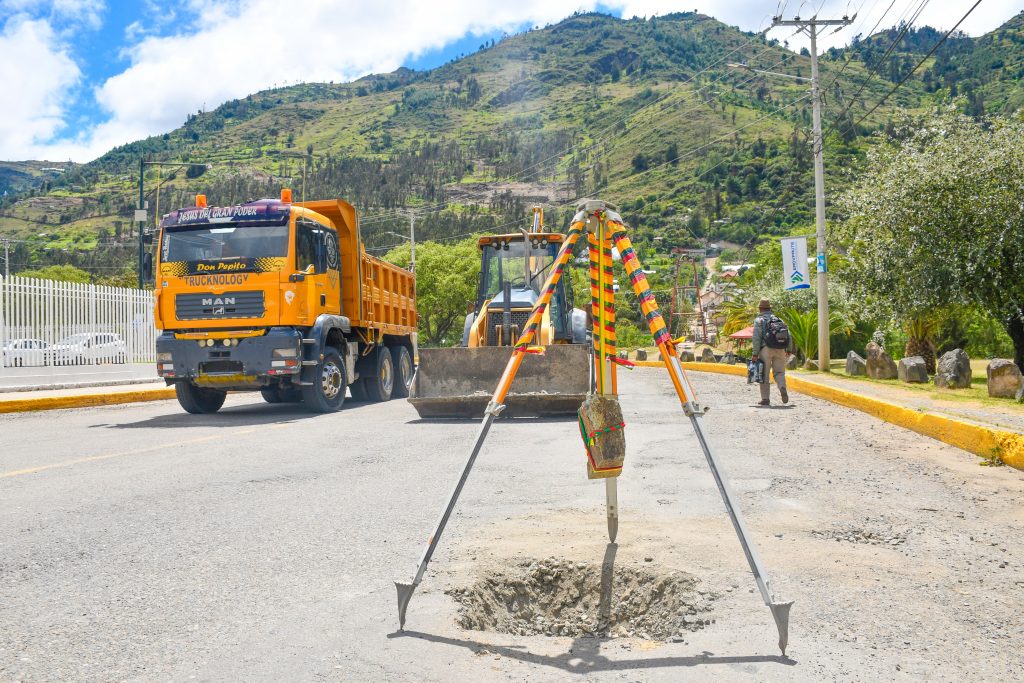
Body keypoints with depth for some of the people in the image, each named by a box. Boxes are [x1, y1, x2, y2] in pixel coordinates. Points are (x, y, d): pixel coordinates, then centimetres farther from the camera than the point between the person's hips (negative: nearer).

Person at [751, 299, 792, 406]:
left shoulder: (759, 320, 3)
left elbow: (756, 338, -8)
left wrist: (755, 354, -9)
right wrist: (788, 350, 23)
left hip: (766, 349, -3)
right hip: (780, 349, 3)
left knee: (764, 375, 4)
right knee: (779, 372, 11)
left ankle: (765, 399, 3)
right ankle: (783, 388, -18)